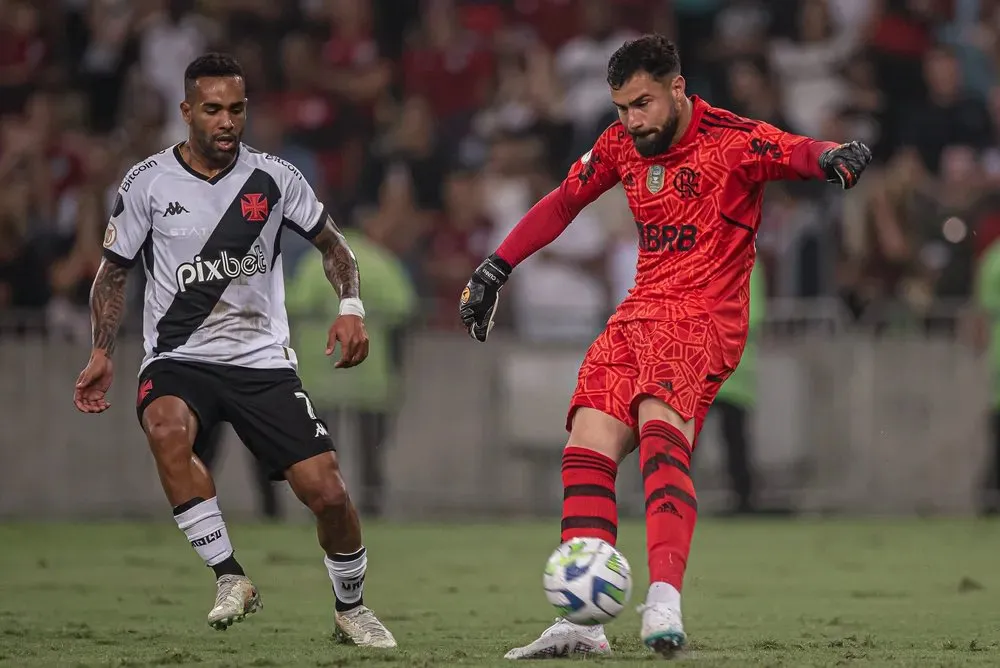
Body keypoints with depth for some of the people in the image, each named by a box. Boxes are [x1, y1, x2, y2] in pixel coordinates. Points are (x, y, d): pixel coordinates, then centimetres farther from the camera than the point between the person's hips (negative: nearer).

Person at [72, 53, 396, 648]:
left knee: (327, 491, -10)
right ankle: (231, 578, -26)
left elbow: (331, 242, 13)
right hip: (179, 358, -1)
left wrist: (352, 307, -3)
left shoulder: (274, 179, 0)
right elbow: (115, 270, 8)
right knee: (166, 427, -37)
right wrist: (102, 353, -3)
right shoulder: (147, 183, -3)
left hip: (263, 359, 1)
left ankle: (351, 609, 19)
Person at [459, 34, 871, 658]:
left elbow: (801, 152, -26)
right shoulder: (621, 144, 10)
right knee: (587, 450, -8)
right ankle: (584, 624, -6)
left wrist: (836, 156, -50)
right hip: (638, 314, 7)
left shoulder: (732, 139, -9)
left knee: (660, 430, -30)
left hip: (703, 317, -7)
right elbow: (562, 203, 22)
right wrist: (495, 269, 20)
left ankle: (665, 602, -43)